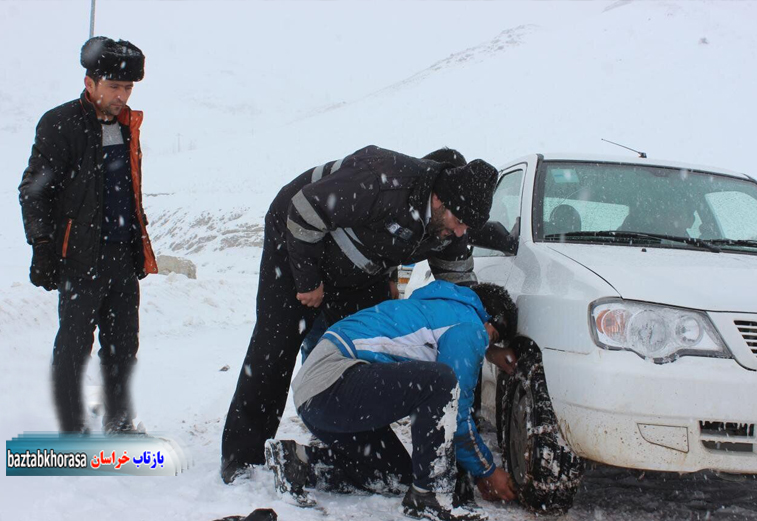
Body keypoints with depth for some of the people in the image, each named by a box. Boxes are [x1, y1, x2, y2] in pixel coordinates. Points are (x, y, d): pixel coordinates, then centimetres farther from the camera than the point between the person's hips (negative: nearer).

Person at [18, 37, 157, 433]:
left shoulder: (127, 125, 13)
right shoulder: (60, 124, -8)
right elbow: (33, 191, -7)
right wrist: (42, 246, -12)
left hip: (124, 256, 7)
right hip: (80, 256, -6)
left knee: (123, 345, 12)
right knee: (74, 346, -1)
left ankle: (119, 424, 26)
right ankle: (73, 432, 9)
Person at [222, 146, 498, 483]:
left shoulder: (448, 227, -16)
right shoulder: (383, 186, -40)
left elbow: (459, 280, -1)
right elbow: (304, 211, -33)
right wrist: (308, 280, -23)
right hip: (293, 242, -7)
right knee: (275, 347, -7)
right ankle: (241, 460, 1)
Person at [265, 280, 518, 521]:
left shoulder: (440, 306, 25)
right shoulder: (469, 327, -3)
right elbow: (457, 413, -4)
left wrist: (489, 352, 39)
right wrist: (487, 471, 8)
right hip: (333, 380, -11)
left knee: (396, 474, 17)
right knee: (441, 380, -23)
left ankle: (298, 459, 12)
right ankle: (429, 495, -13)